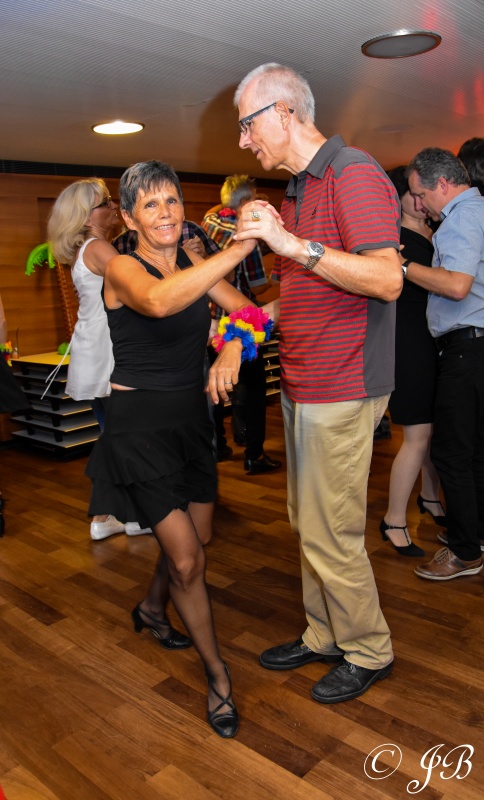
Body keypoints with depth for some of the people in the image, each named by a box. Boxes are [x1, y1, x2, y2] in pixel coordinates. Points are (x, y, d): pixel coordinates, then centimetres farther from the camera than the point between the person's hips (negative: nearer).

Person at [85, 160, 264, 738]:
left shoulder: (196, 268, 5)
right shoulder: (122, 268, -13)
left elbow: (250, 312, -4)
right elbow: (159, 301, -38)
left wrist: (233, 345, -27)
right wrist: (238, 249, -44)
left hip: (192, 417, 7)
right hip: (139, 423, -6)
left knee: (196, 537, 18)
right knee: (187, 559, -5)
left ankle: (151, 609, 48)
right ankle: (217, 674, 17)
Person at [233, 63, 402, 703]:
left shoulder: (354, 173, -11)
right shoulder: (296, 191, 18)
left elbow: (387, 280, -23)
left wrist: (293, 244, -27)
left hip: (340, 391, -9)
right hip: (302, 386, 9)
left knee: (330, 534, -1)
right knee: (308, 525, 16)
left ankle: (369, 651, 21)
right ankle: (323, 636, 33)